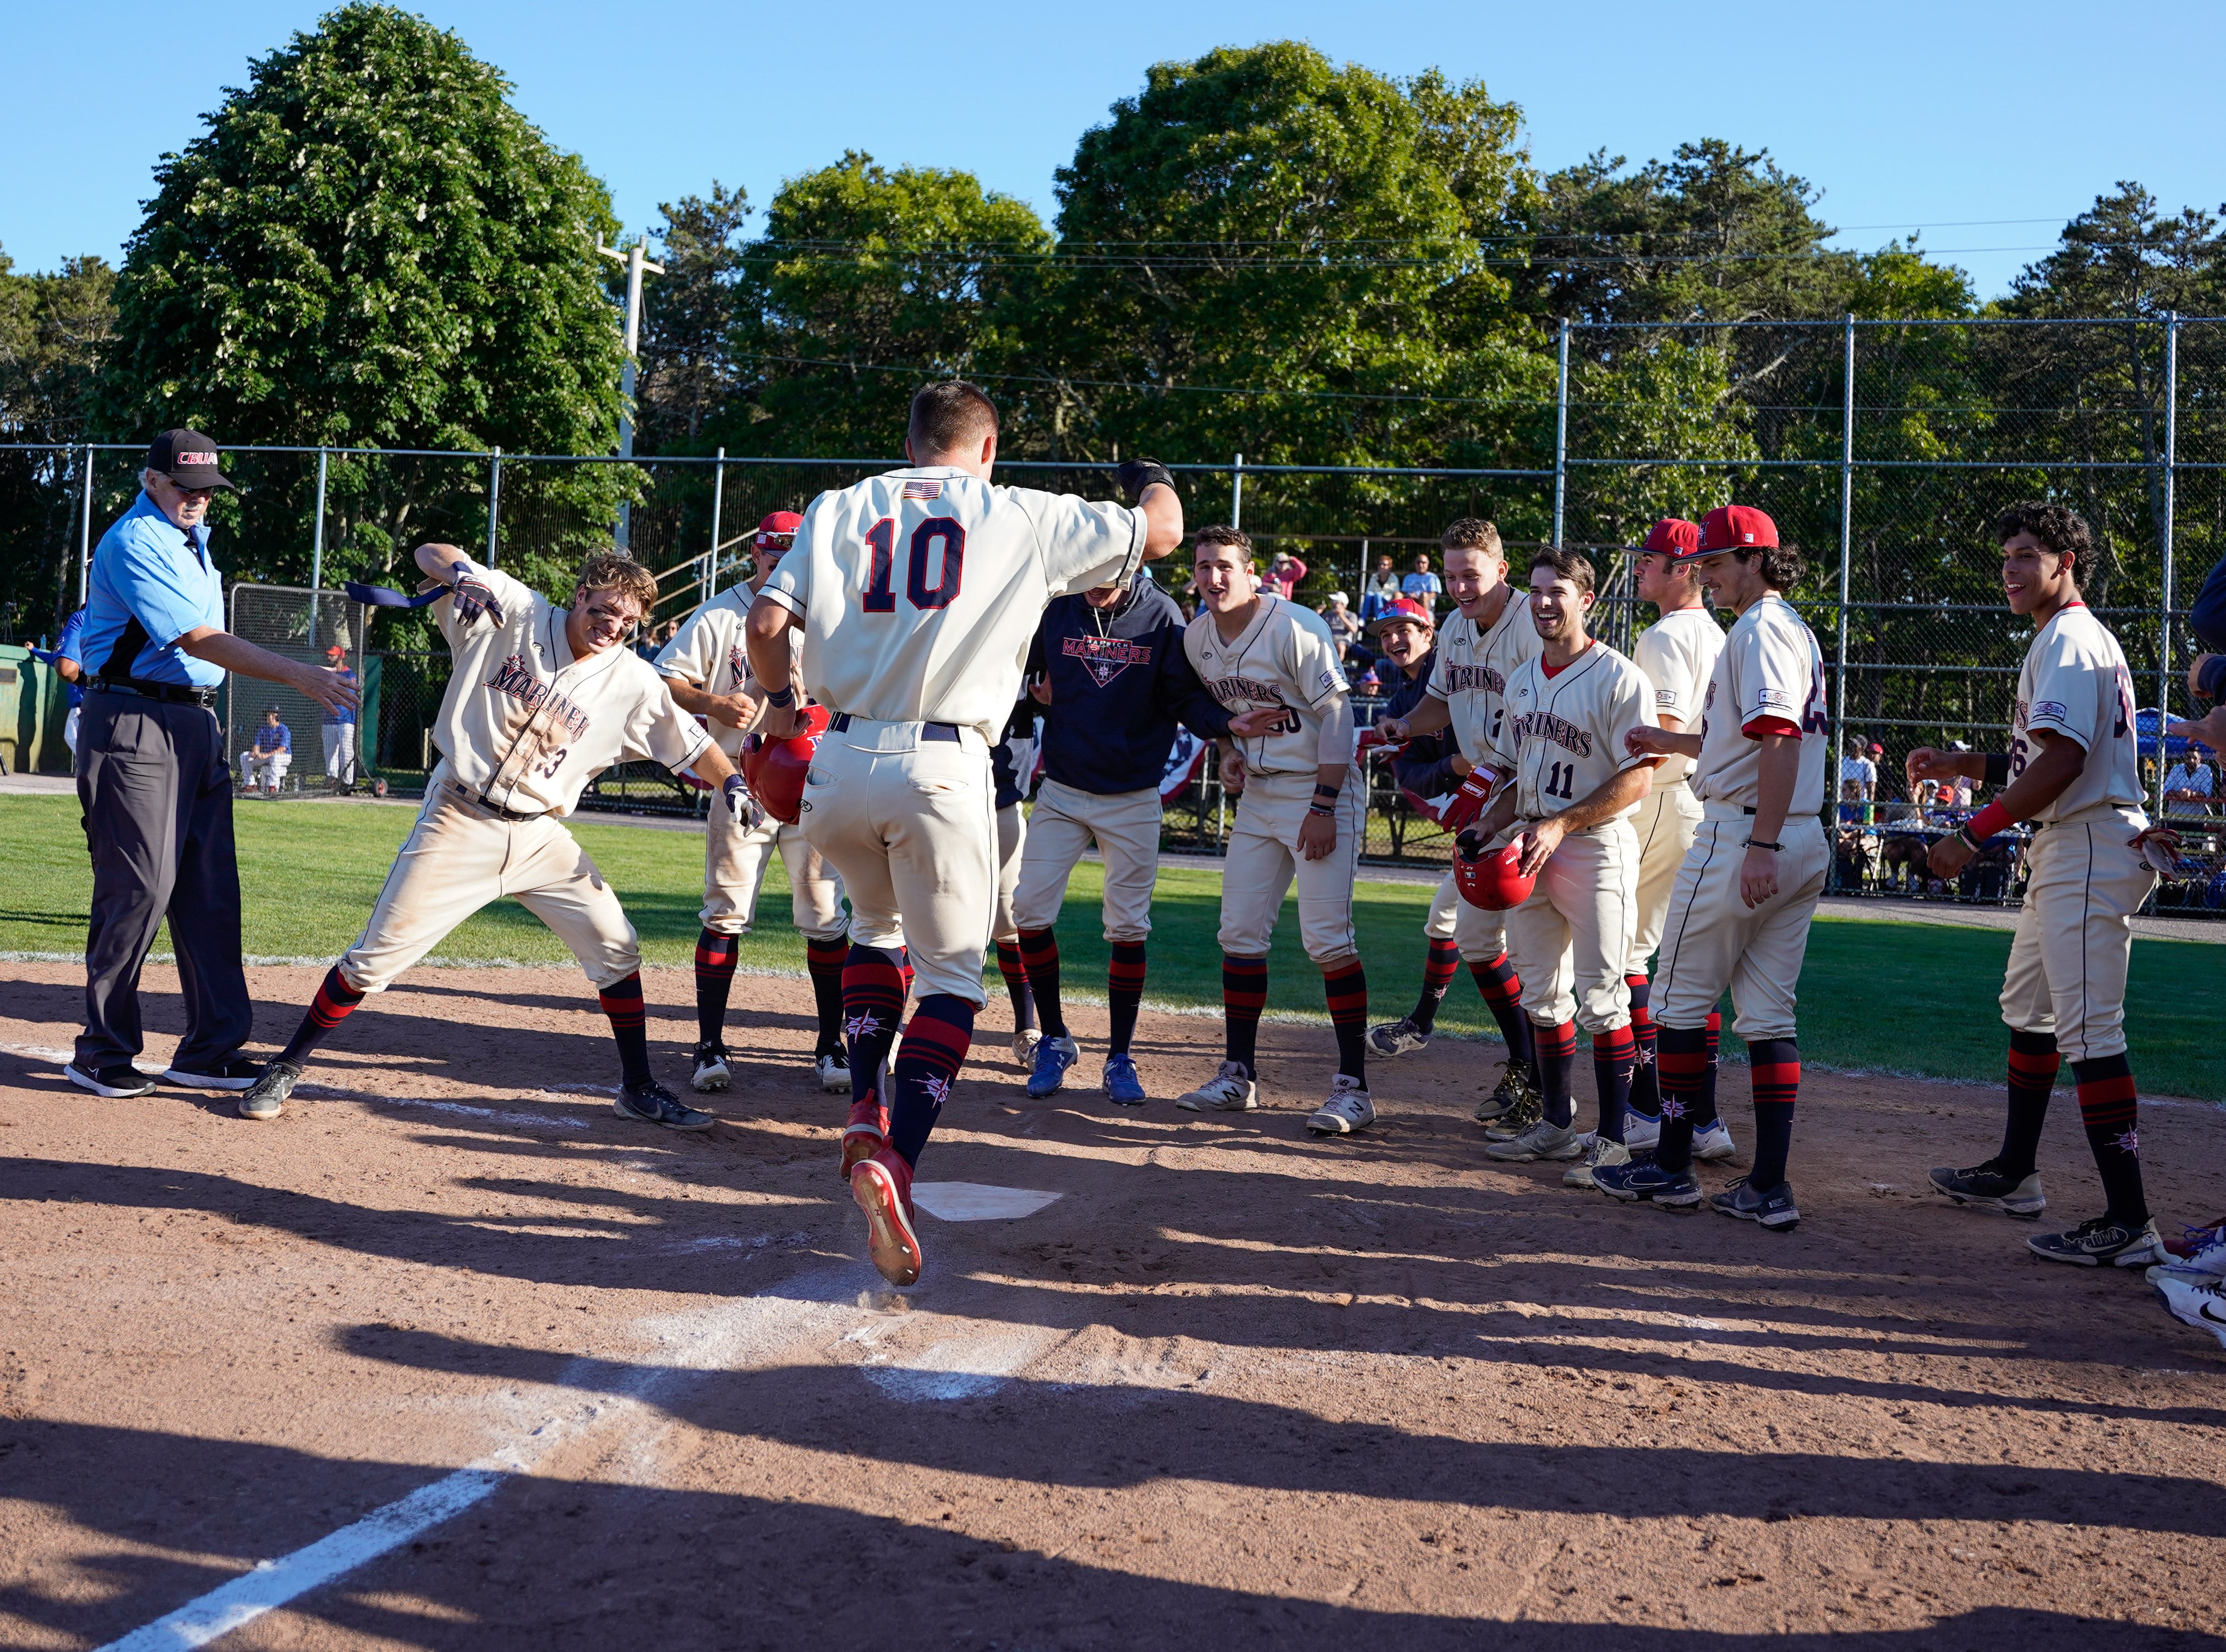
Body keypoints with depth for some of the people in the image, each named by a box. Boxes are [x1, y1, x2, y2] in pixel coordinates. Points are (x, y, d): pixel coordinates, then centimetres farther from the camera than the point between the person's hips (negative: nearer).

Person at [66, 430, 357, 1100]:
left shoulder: (193, 536, 17)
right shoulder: (134, 543, -12)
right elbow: (197, 639, -22)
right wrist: (298, 675, -27)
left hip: (198, 721, 9)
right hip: (134, 724, -9)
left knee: (210, 888, 4)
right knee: (141, 886, -9)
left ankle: (210, 1049, 7)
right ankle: (102, 1052, 1)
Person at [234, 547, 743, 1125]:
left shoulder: (634, 682, -2)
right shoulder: (510, 611, -6)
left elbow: (690, 742, 0)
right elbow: (430, 554, -2)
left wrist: (732, 783, -19)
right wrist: (459, 572, -25)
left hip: (539, 838, 3)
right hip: (458, 825, -3)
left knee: (617, 946, -2)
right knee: (374, 957, -3)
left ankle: (639, 1089, 14)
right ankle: (286, 1067, 14)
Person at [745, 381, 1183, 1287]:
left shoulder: (841, 508, 12)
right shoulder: (1026, 517, 7)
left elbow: (768, 619, 4)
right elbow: (1162, 532, 15)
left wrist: (778, 697, 23)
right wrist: (1152, 478, 38)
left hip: (840, 767, 3)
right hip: (943, 769, -3)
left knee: (876, 922, 29)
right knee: (952, 972, 7)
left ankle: (865, 1115, 15)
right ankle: (894, 1157, -13)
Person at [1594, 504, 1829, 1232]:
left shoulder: (1760, 629, -12)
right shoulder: (1795, 629, 20)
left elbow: (1781, 741, -23)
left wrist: (1760, 846, -28)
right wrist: (1669, 741, 28)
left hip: (1742, 834, -10)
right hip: (1803, 844, 10)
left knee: (1679, 1001, 2)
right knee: (1769, 1015, 7)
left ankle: (1672, 1166, 10)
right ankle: (1768, 1186, 6)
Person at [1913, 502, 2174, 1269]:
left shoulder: (2069, 639, -13)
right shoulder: (2063, 640, 21)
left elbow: (2063, 761, -24)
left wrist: (1972, 835, -23)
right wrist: (1960, 764, 19)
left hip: (2090, 851, -12)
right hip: (2062, 852, 12)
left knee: (2088, 1032, -14)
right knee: (2029, 1011, 20)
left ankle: (2129, 1222, -13)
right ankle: (2014, 1174, 33)